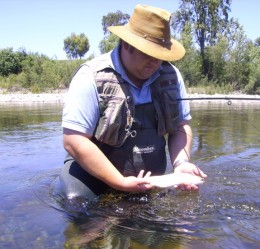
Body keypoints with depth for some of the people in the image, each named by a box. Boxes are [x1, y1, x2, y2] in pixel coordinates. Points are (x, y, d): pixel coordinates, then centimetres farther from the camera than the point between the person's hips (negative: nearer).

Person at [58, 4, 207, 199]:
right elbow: (74, 141, -23)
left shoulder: (171, 76, -3)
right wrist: (120, 182, -24)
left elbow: (181, 126, 5)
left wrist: (181, 163, -15)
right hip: (95, 176, -4)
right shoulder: (92, 77, -20)